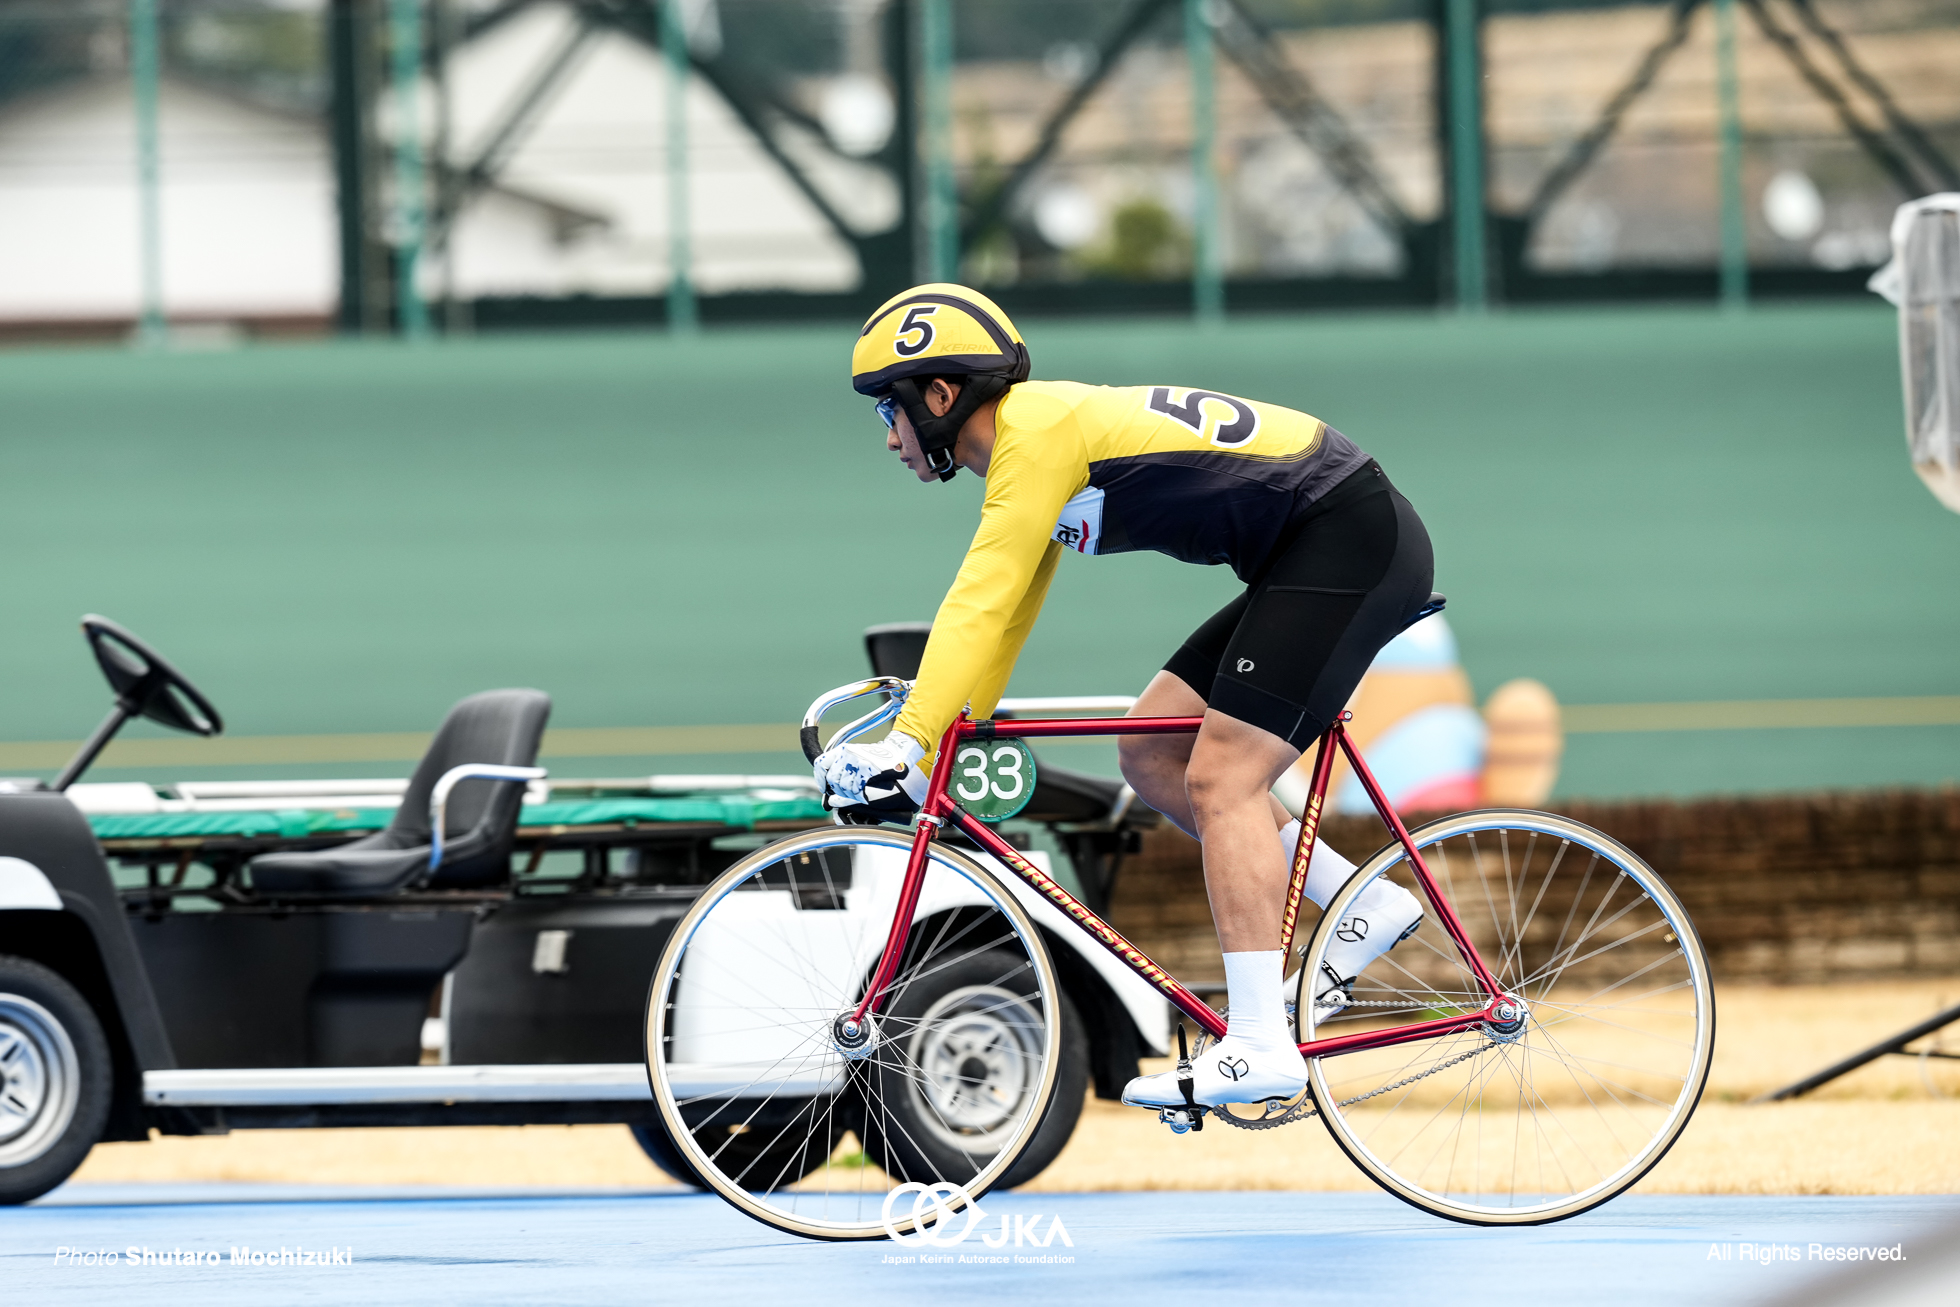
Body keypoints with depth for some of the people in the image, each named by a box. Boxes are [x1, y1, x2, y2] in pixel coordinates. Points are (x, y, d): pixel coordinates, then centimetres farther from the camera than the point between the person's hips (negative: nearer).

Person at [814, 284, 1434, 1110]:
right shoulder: (1034, 451, 13)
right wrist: (925, 754, 18)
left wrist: (905, 747, -23)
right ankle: (1368, 908, 13)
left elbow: (980, 606, -22)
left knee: (1221, 777, -15)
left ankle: (1260, 1046, -18)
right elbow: (1000, 619, 20)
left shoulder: (1037, 429, -16)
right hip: (1302, 558, 10)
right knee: (1151, 755, 9)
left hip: (1351, 539, -10)